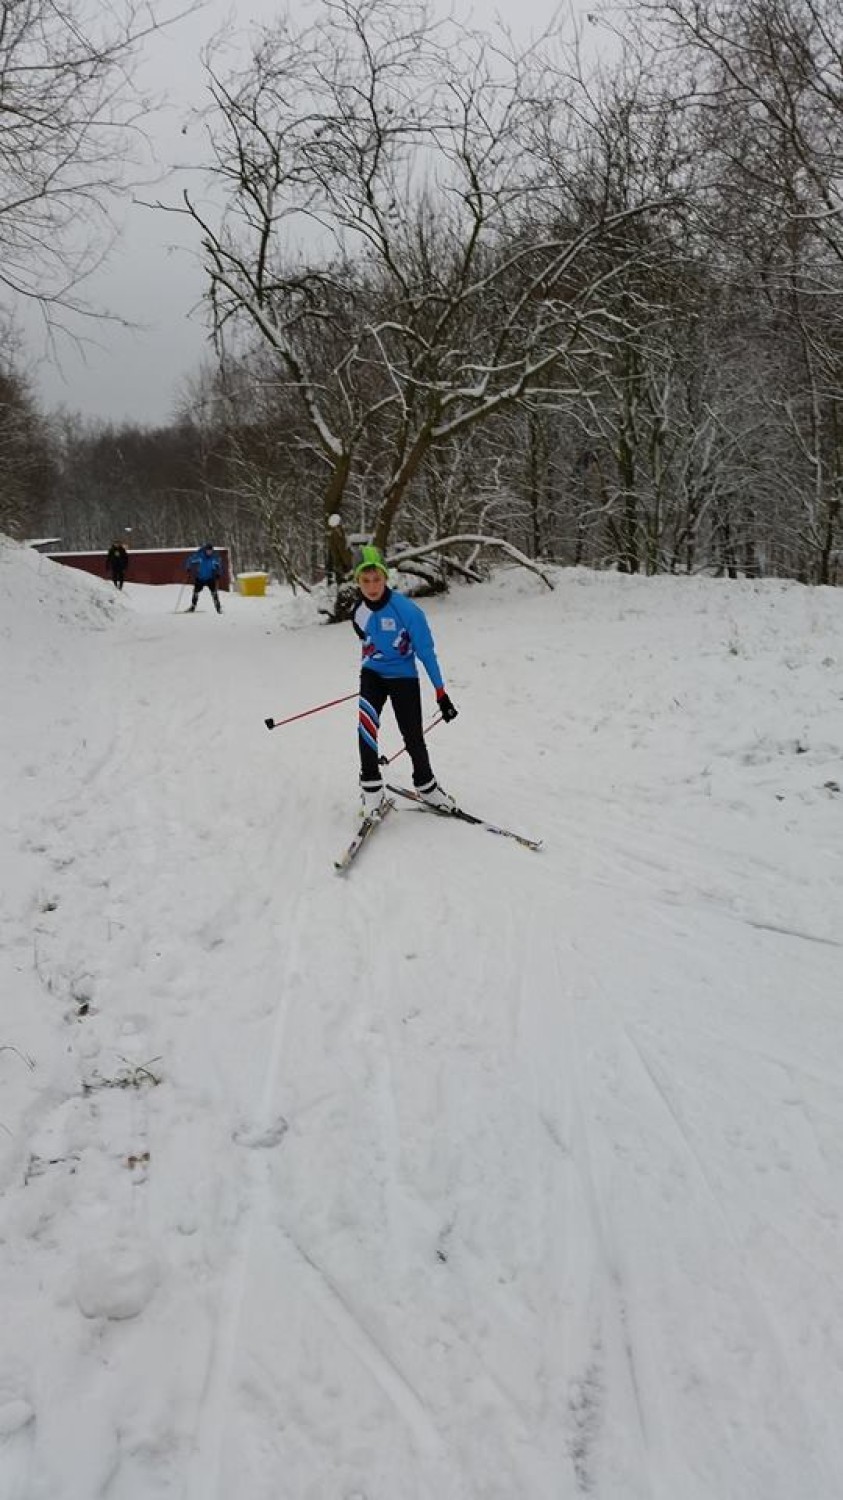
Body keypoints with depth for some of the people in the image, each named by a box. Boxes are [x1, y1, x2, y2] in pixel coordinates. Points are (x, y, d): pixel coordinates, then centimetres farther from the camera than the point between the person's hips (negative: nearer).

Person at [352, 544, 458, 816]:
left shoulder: (406, 610, -20)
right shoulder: (357, 611, -5)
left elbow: (426, 651, -14)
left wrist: (441, 693, -12)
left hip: (403, 676, -2)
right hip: (371, 674, 2)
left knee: (413, 737, 0)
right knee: (365, 719, -25)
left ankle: (426, 787, 26)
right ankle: (371, 788, -17)